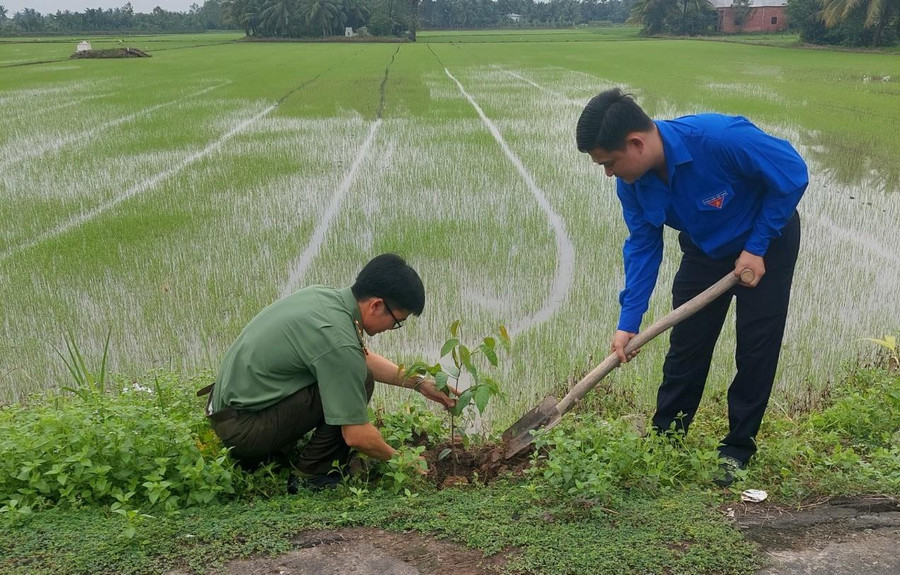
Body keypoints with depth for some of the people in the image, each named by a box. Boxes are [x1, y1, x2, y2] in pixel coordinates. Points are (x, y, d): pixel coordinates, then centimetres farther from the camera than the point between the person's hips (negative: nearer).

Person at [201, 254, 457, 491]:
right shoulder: (337, 340, -26)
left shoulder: (322, 295, 2)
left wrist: (418, 383, 15)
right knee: (358, 379, -18)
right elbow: (357, 436, -21)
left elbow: (364, 356, 20)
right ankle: (311, 476, -3)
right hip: (243, 429, -9)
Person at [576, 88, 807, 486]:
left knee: (756, 347, -2)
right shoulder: (632, 182, -20)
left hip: (767, 240, -4)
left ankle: (738, 449, 13)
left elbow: (793, 175, -27)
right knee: (686, 345, 5)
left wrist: (756, 247, -23)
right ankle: (663, 439, 18)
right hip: (705, 248, 5)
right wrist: (628, 321, -19)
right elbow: (643, 246, -12)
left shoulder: (722, 138, -39)